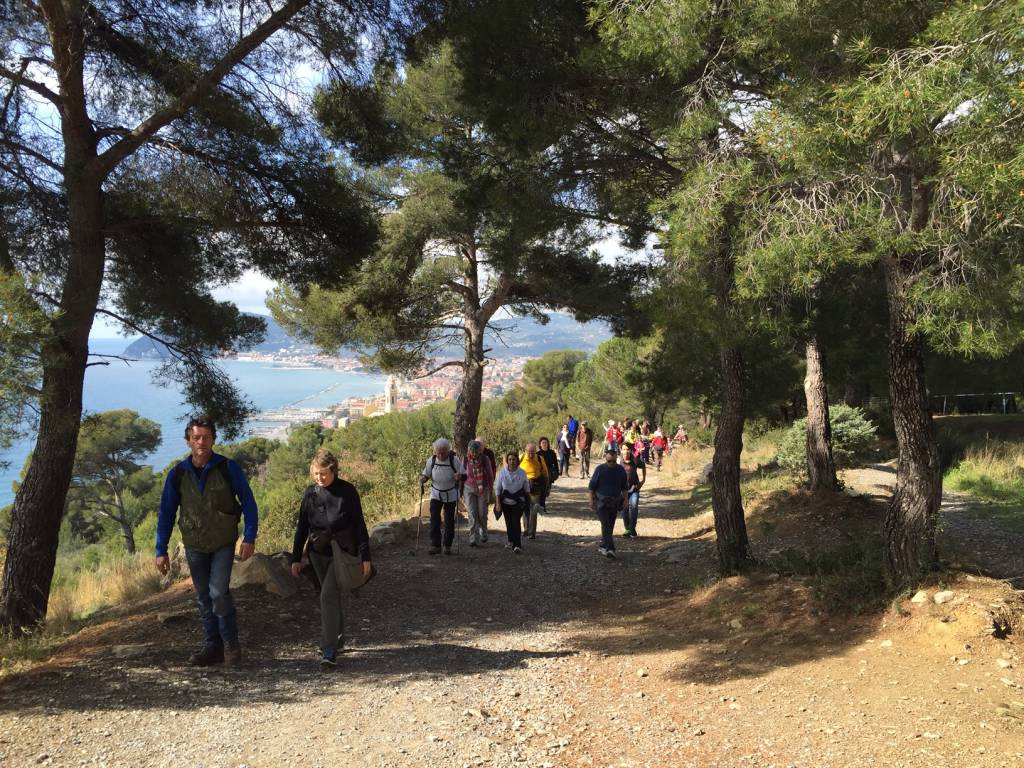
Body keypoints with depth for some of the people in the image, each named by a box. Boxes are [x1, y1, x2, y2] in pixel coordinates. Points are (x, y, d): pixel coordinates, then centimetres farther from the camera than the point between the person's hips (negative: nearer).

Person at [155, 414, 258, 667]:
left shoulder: (228, 468, -11)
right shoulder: (178, 474, -4)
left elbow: (248, 502, -5)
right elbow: (166, 513, 3)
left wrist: (249, 537, -12)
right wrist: (161, 550, 0)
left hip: (223, 544, -3)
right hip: (194, 546, 3)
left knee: (219, 593, -13)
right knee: (204, 598, 11)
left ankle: (231, 644, 6)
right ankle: (213, 647, 24)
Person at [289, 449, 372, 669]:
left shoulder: (347, 491, -8)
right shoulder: (310, 493, 3)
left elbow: (359, 524, -6)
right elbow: (302, 526, 9)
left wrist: (365, 556, -7)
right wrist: (296, 558, 8)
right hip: (318, 553, 5)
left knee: (328, 596, -15)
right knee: (331, 597, 15)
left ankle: (329, 651, -11)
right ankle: (337, 639, 32)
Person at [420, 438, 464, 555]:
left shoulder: (454, 460, -14)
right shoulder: (431, 460, -7)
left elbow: (464, 476, -9)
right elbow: (426, 475, 3)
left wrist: (459, 477, -32)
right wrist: (422, 479, -19)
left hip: (451, 495, -1)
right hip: (436, 494, 1)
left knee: (449, 521, 4)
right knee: (434, 519, -9)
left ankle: (447, 546, 17)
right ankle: (435, 545, -5)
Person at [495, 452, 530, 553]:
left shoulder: (522, 473, -8)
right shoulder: (502, 472, -9)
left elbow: (526, 488, 7)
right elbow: (498, 489, -3)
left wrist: (528, 502, 14)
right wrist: (498, 503, -7)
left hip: (518, 503, -2)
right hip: (506, 502, 2)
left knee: (516, 522, -13)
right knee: (508, 522, 10)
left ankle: (518, 545, -11)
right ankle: (511, 541, 31)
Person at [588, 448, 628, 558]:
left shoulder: (620, 470, 4)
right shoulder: (600, 469, -6)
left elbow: (624, 487, 13)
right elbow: (592, 486, -1)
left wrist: (625, 500, 7)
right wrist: (591, 500, -4)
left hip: (615, 502, 4)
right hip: (601, 502, -4)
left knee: (610, 526, 10)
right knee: (606, 525, -15)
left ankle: (602, 546, 25)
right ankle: (610, 549, -20)